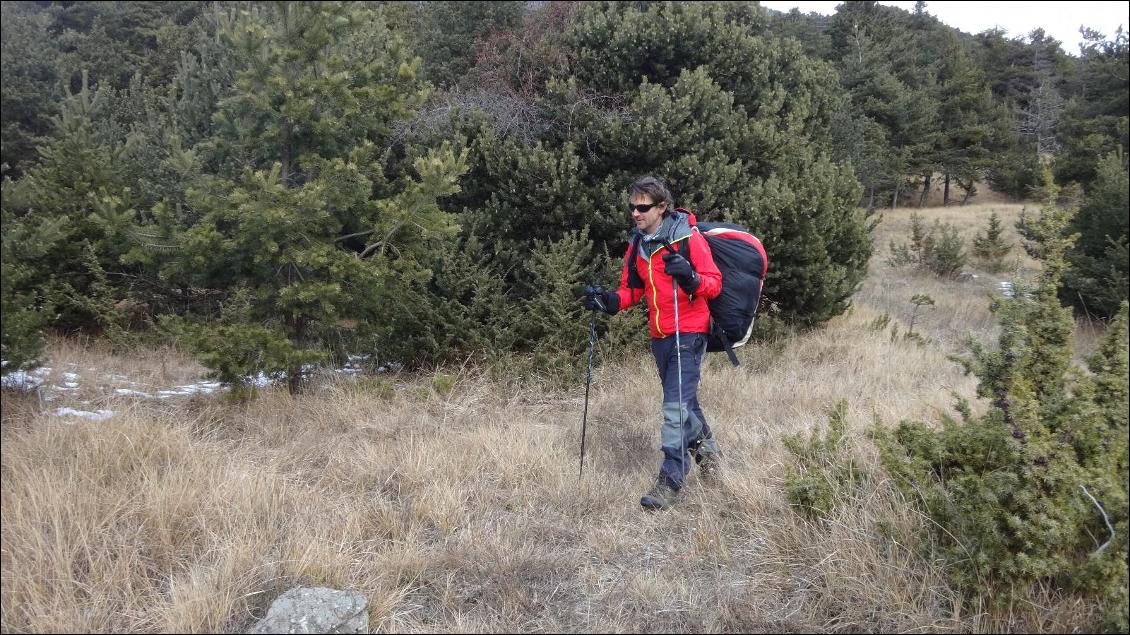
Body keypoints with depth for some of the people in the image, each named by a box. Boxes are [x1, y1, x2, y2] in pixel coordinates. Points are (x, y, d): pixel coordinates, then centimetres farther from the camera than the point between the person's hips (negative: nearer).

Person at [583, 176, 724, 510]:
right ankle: (705, 446, 44)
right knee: (684, 400, 21)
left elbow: (714, 283, -11)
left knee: (676, 406, -12)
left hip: (688, 333, -7)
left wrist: (691, 277, -32)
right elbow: (632, 290, 14)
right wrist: (611, 300, -6)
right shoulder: (637, 244, 9)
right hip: (659, 336, 7)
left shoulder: (689, 238, -11)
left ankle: (670, 479, -7)